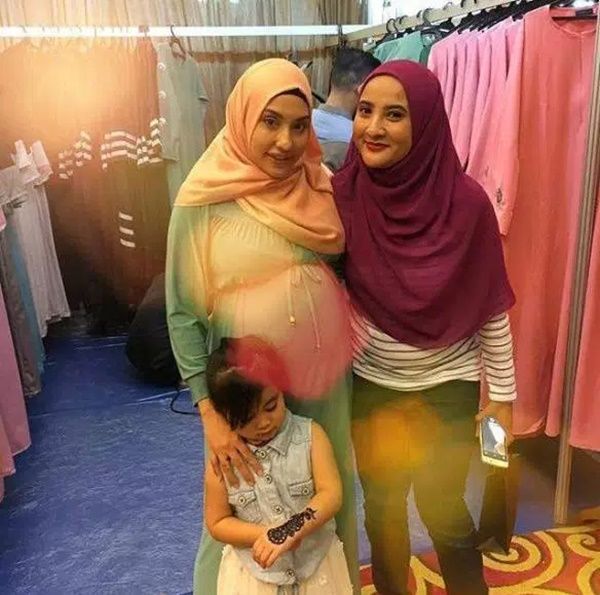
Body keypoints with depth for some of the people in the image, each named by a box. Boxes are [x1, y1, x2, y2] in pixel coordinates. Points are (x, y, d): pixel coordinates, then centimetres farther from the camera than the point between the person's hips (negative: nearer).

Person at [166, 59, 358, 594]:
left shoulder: (321, 186, -1)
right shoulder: (205, 199, -13)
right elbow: (182, 313, -11)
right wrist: (210, 412, -14)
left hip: (327, 373, 4)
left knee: (330, 495, 19)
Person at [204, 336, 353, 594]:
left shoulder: (310, 435, -13)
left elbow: (331, 494, -18)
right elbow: (217, 523, -5)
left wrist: (288, 531, -29)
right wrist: (266, 534, -19)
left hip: (315, 562, 0)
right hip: (253, 570, 0)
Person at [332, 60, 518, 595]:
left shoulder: (466, 202, -17)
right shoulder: (343, 194, -12)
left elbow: (491, 308, -8)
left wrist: (503, 393, -3)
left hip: (447, 385, -2)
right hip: (370, 384, 2)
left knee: (442, 510, 11)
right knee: (381, 506, 19)